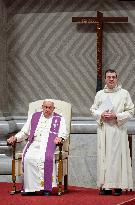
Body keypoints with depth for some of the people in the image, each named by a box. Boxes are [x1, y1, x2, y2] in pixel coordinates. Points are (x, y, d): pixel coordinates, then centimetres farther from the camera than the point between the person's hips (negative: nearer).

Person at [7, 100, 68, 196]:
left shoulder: (59, 119, 17)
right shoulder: (34, 117, 24)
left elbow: (64, 133, 6)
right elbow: (24, 132, 24)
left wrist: (60, 137, -17)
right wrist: (15, 137, 5)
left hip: (49, 145, -2)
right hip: (34, 144, 3)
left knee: (46, 157, -37)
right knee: (28, 158, -31)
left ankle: (46, 187, -34)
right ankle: (30, 188, -29)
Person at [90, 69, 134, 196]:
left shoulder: (124, 93, 3)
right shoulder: (100, 94, 12)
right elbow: (93, 110, 14)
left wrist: (116, 116, -11)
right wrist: (101, 115, -6)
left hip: (118, 130, -3)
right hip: (103, 130, 3)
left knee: (117, 156, -5)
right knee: (104, 157, 1)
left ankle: (118, 186, -3)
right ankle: (106, 186, 5)